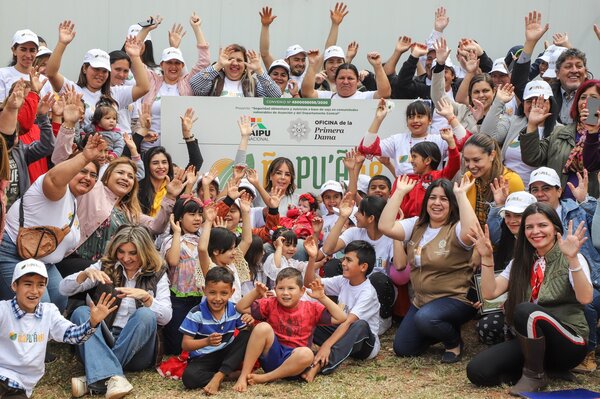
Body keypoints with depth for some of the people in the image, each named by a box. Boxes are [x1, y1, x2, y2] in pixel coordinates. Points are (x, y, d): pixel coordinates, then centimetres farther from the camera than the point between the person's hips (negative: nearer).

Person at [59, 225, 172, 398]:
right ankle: (112, 376, -45)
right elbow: (64, 289, 2)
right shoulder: (105, 266, 9)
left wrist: (146, 297, -22)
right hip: (103, 342, 1)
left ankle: (95, 380, -33)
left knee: (146, 315, -30)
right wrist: (85, 273, -18)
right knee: (81, 312, -24)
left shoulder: (157, 274, 7)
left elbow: (166, 317, -4)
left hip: (137, 349, -1)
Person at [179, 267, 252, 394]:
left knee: (246, 336, -21)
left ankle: (219, 376, -27)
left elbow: (244, 338, 5)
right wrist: (207, 341, -32)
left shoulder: (235, 310, -3)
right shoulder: (196, 314, -12)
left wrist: (250, 323, -18)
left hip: (227, 356, 4)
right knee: (189, 377, -35)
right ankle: (230, 374, -17)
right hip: (202, 359, -3)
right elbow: (185, 345, -13)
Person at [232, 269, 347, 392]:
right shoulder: (271, 304, 6)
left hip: (294, 358, -1)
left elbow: (341, 318, -5)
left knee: (306, 353, -37)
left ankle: (264, 378, -23)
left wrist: (322, 297, -12)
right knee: (263, 327, -27)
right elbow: (241, 308, 5)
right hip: (272, 355, 1)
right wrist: (256, 292, -8)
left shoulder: (312, 308, 2)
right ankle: (243, 376, -25)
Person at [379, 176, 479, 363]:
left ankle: (455, 342, -3)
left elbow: (472, 231, -37)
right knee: (402, 349, 2)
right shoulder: (416, 225, 4)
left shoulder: (456, 229, -12)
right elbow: (385, 227, -10)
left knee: (425, 318, -36)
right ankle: (439, 331, 28)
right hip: (422, 299, 6)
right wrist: (399, 192, -10)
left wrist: (461, 195, -29)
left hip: (456, 299, -6)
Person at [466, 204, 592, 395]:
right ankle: (534, 366, 3)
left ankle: (534, 375, -13)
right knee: (476, 371, -18)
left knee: (526, 310, -34)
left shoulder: (569, 260, -6)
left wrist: (572, 258, -36)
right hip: (530, 342, 5)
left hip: (569, 343, -5)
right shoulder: (520, 262, 11)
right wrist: (487, 258, -13)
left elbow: (585, 298, -24)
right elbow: (490, 292, 0)